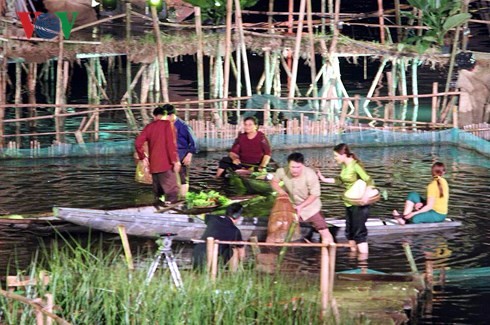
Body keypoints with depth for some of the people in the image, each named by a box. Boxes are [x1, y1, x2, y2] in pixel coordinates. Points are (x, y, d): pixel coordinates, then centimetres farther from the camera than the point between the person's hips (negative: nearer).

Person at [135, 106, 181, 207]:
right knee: (172, 192, -7)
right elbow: (171, 143, -12)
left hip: (153, 164, 5)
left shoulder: (149, 127, 10)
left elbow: (138, 143, 3)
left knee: (157, 193, 14)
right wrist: (175, 160, -10)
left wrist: (143, 157, 13)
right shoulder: (167, 124, -2)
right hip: (166, 164, -5)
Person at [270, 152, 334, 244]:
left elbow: (314, 195, -20)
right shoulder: (282, 172, -23)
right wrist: (280, 191, -20)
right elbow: (274, 182, -2)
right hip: (291, 205, 3)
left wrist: (301, 206, -26)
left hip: (309, 205, -3)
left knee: (323, 230, -5)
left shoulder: (310, 175, -31)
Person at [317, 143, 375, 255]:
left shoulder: (356, 165, -20)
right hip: (349, 203, 9)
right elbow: (340, 180, 19)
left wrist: (366, 195, -41)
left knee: (359, 233, -9)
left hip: (359, 203, -9)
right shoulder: (344, 165, 4)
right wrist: (324, 179, 17)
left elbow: (369, 181, -27)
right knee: (350, 231, 17)